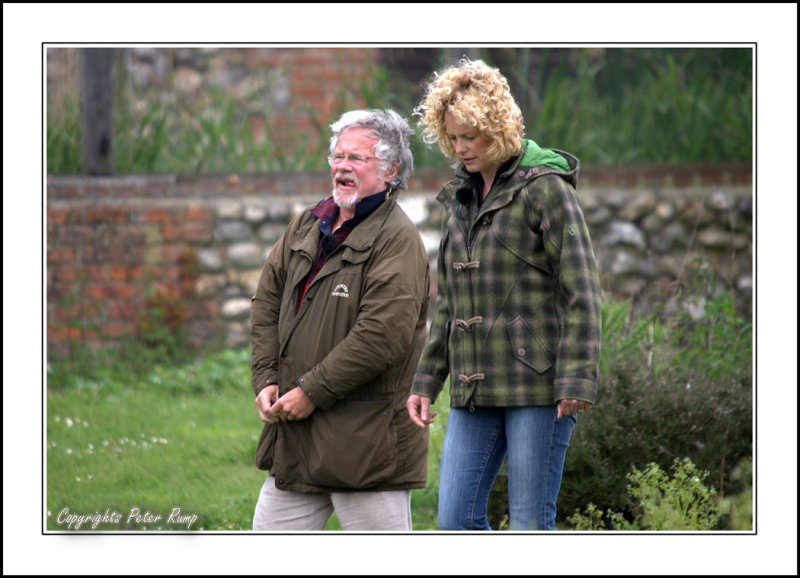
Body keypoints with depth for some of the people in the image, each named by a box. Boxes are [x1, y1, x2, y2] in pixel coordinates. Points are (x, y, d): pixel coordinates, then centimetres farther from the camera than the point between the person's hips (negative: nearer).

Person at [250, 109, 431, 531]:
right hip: (295, 437, 8)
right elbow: (267, 304, 17)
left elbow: (382, 335, -21)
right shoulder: (306, 227, 14)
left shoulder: (398, 239, -12)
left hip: (368, 443, -8)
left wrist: (312, 392, -18)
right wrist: (266, 380, 2)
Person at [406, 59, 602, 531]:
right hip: (475, 389, 7)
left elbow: (582, 293, -10)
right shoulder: (460, 198, 16)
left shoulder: (546, 188, -6)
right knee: (456, 520, 1)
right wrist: (427, 381, 16)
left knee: (531, 524, -4)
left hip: (537, 385, -7)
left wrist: (576, 380, -18)